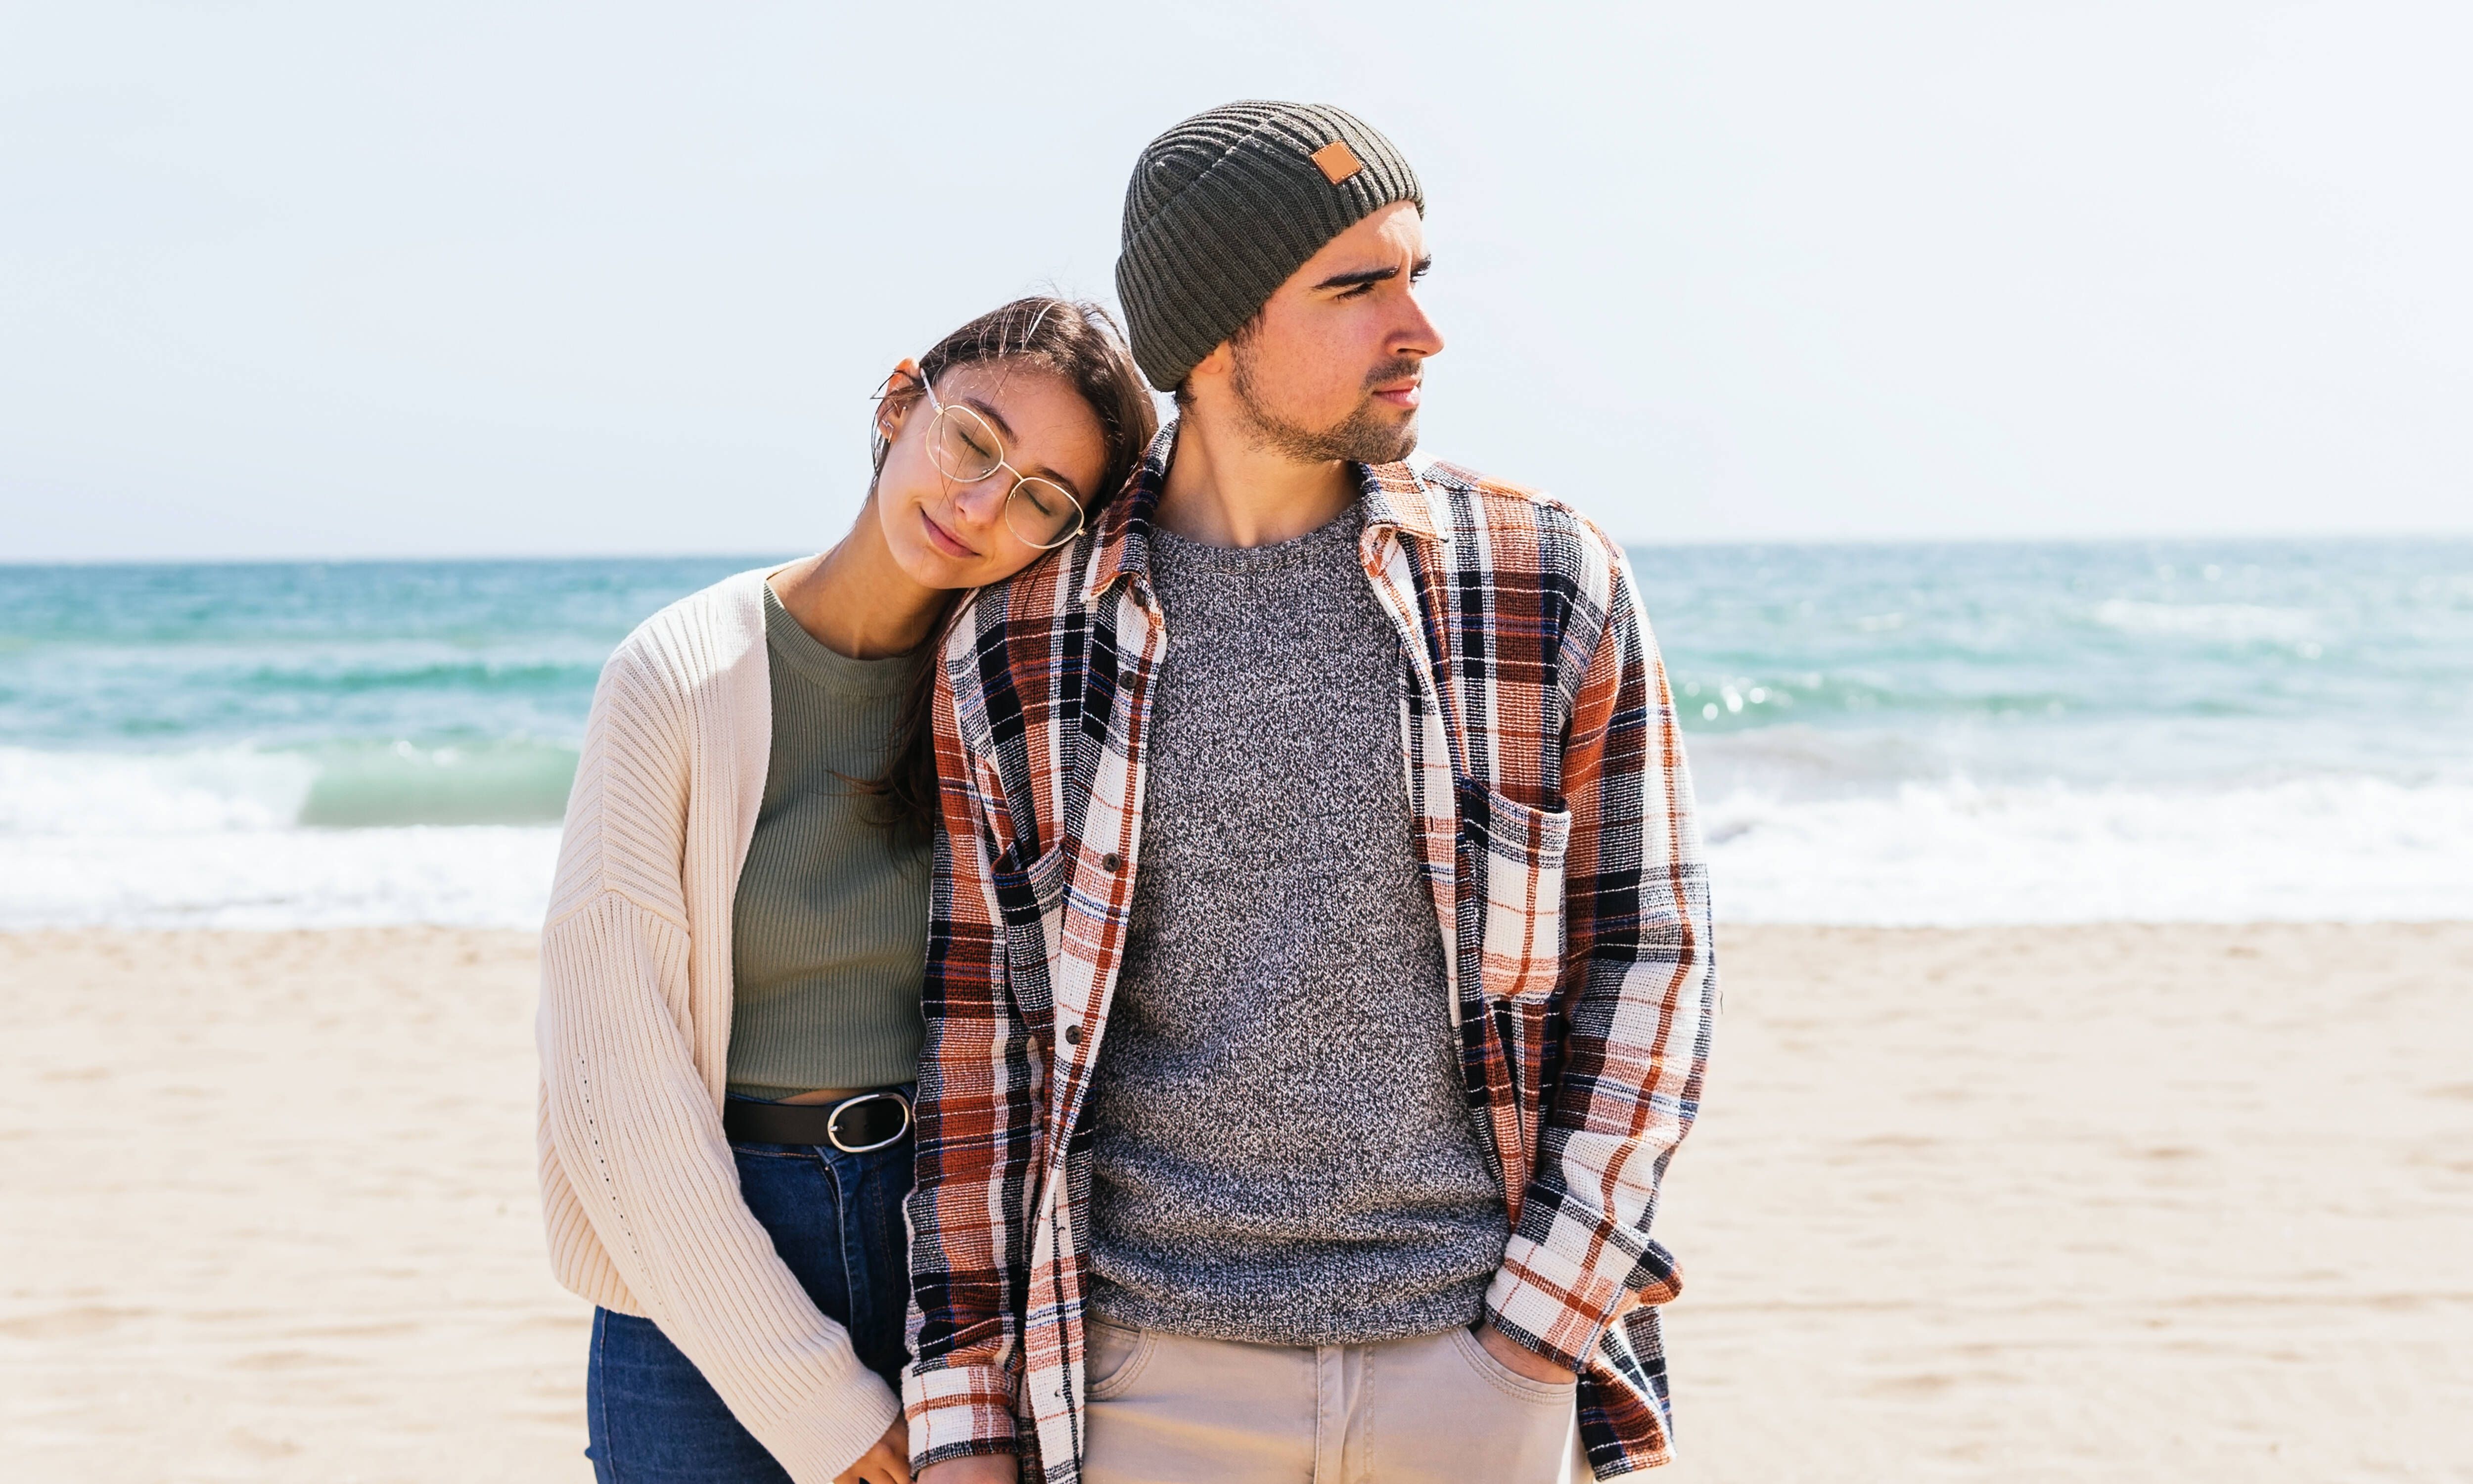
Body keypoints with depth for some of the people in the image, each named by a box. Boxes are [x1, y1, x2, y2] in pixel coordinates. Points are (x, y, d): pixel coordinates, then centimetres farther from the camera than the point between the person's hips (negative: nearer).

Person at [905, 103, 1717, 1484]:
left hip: (1469, 1352, 0)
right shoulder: (1017, 644, -2)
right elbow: (980, 1019, 2)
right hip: (1159, 1368, 0)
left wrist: (1538, 1338, -6)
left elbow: (1644, 954, 1)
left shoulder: (1551, 583, -3)